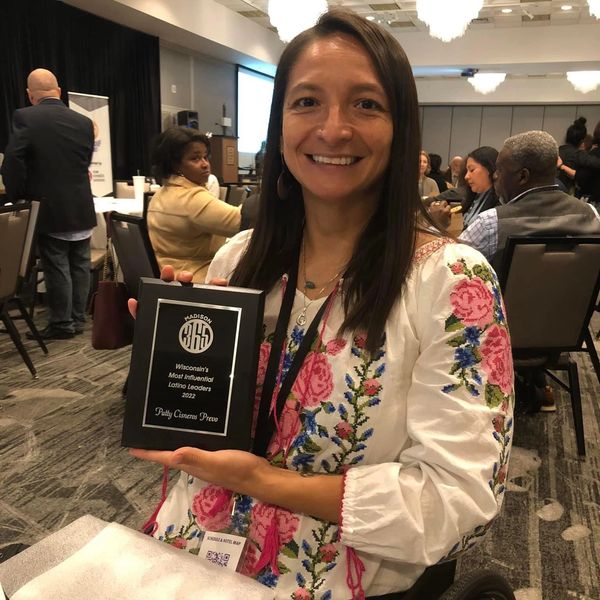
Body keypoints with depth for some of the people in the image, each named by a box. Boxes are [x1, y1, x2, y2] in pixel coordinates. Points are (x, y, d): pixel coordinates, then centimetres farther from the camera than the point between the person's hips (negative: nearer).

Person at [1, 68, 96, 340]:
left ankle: (61, 324, 12)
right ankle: (77, 319, 21)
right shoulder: (84, 121, 3)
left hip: (48, 210, -4)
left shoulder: (24, 117, -9)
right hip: (82, 209, 4)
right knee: (80, 265, 12)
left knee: (56, 268, 3)